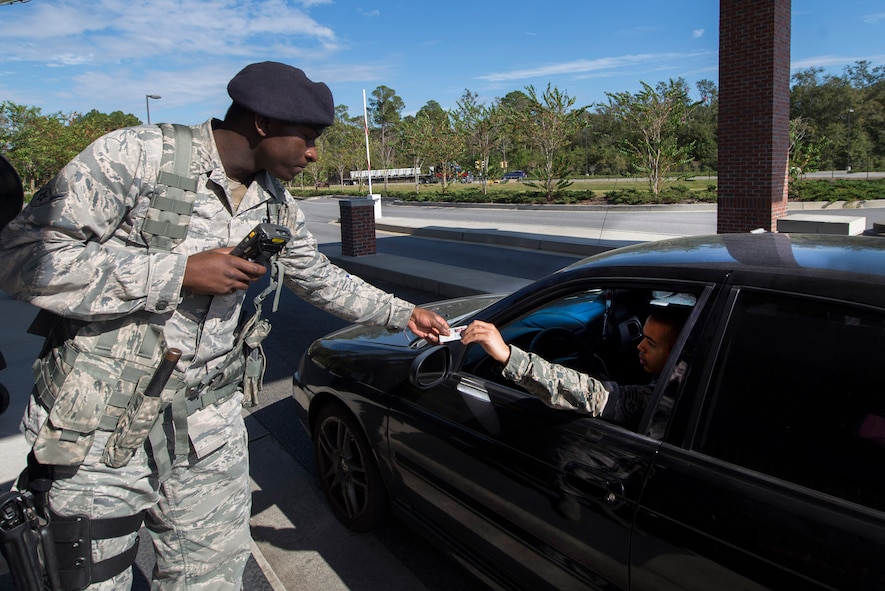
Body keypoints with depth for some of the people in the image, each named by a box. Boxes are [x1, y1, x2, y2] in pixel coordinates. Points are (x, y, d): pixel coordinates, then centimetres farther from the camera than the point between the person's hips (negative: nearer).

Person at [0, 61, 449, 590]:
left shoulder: (277, 207, 5)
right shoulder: (136, 155, -15)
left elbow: (322, 280, 19)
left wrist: (403, 314, 20)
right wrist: (179, 272, -24)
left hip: (209, 431, 5)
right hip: (102, 430, -4)